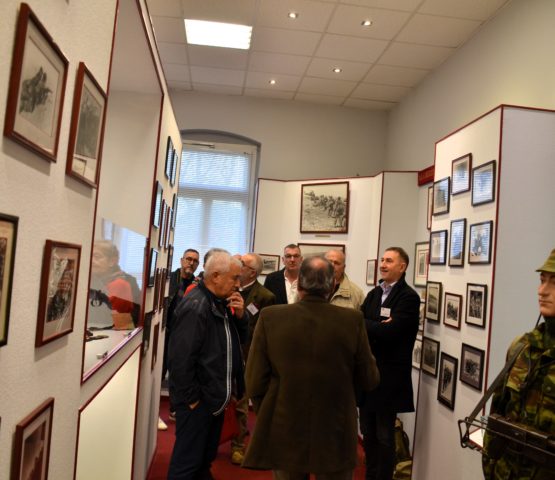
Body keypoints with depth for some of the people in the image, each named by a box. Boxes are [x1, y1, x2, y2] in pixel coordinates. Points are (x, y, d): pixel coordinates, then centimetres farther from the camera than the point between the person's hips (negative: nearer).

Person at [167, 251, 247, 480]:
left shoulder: (220, 302, 6)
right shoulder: (195, 306, -23)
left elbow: (237, 339, 12)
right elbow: (180, 358, -25)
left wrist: (239, 315, -6)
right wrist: (191, 398, -18)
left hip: (215, 396, 9)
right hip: (198, 400, -9)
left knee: (206, 457, 23)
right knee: (187, 461, 6)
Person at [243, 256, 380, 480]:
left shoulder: (270, 317, -13)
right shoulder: (352, 320, -13)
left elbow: (255, 383, -9)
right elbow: (369, 380, -4)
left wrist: (268, 419, 8)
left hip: (284, 434, 1)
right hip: (336, 437, 0)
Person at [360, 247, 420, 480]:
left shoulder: (408, 297, -13)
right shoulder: (374, 294, 10)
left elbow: (388, 331, -24)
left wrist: (364, 324, -11)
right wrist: (376, 327, -17)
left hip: (389, 375, -7)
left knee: (384, 435, 7)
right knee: (368, 432, 18)